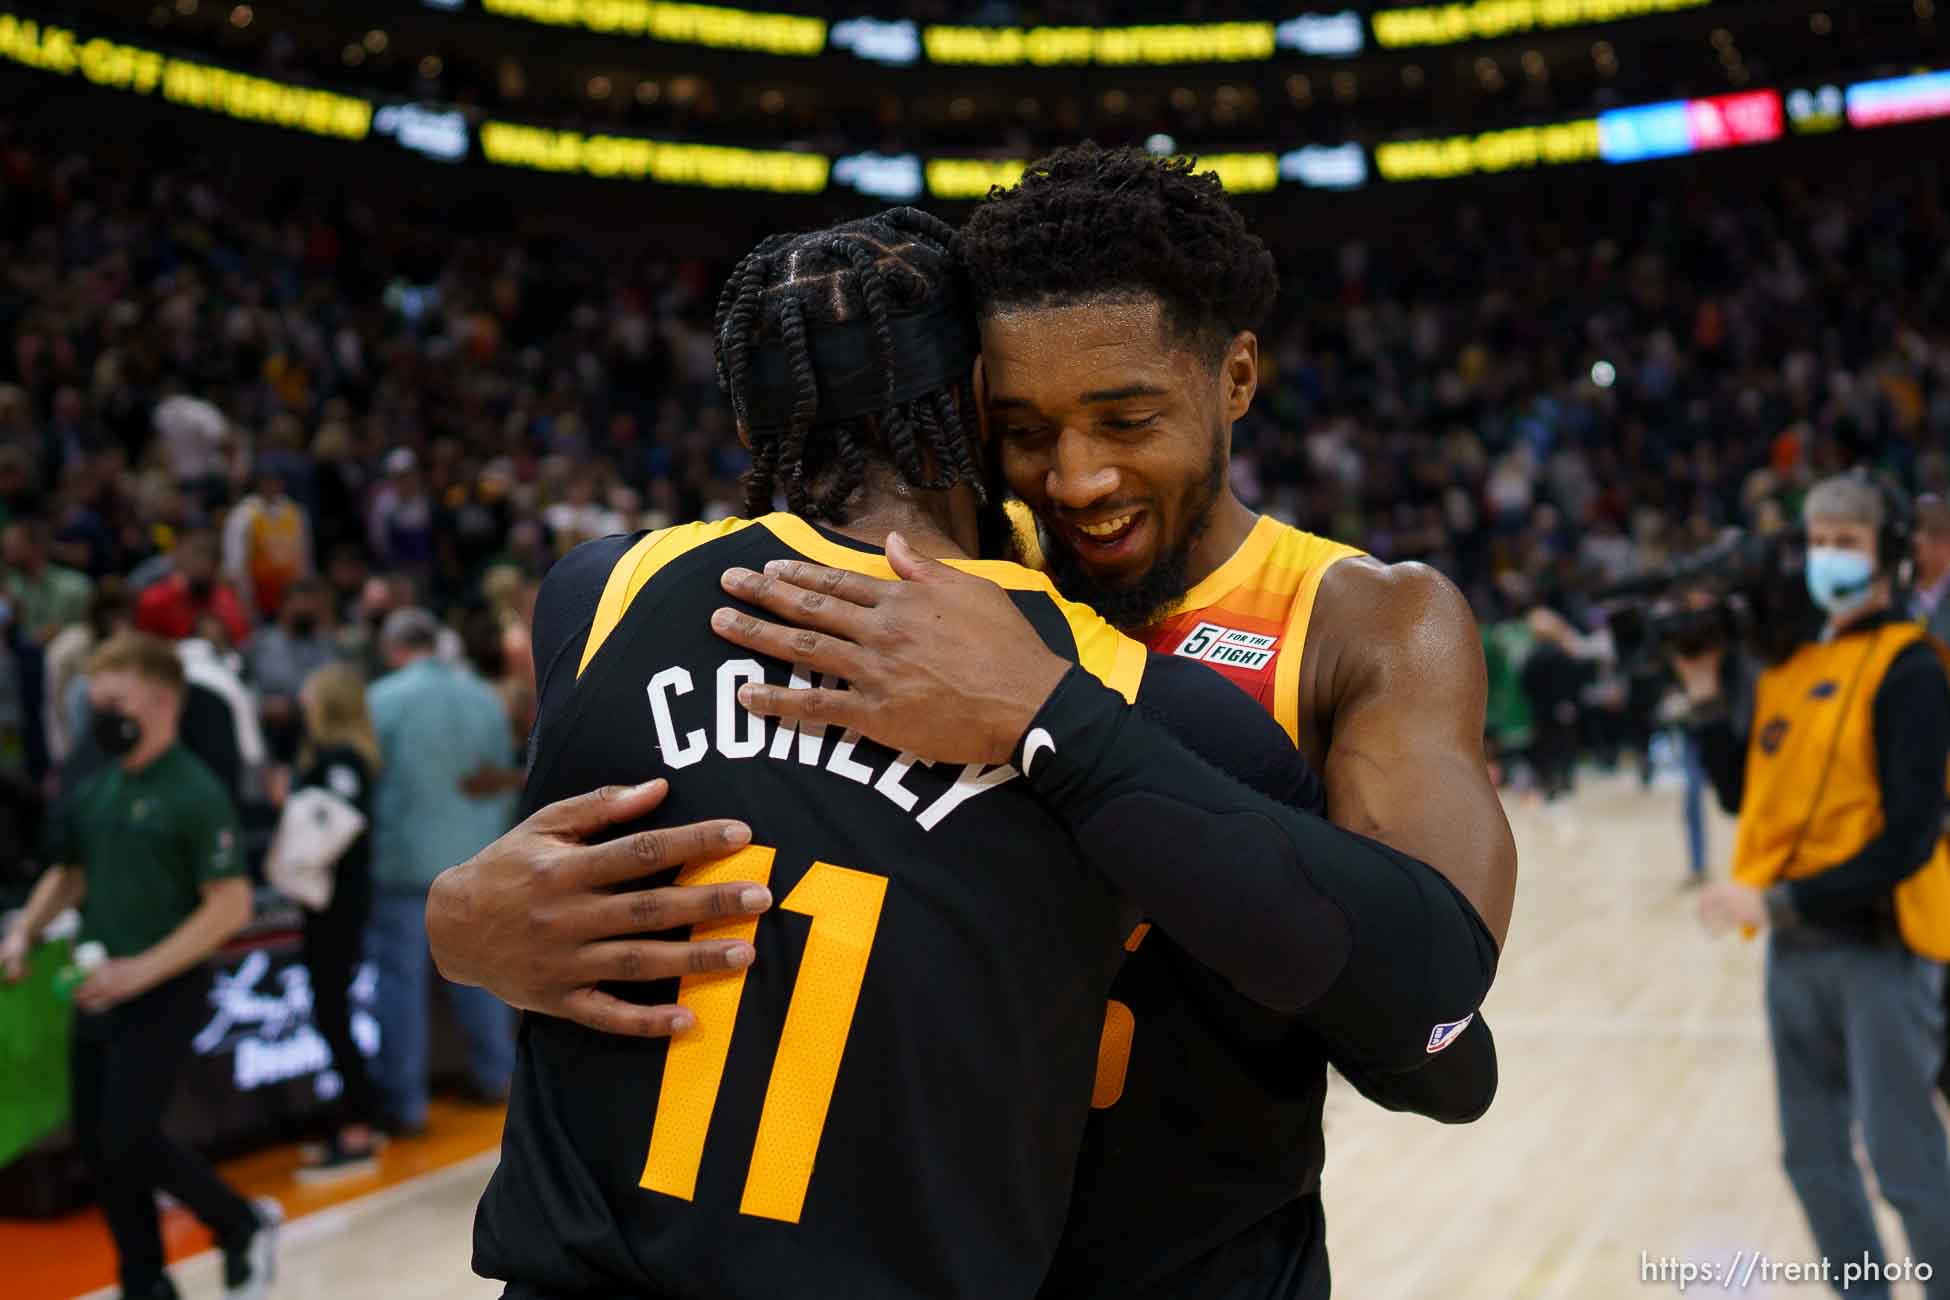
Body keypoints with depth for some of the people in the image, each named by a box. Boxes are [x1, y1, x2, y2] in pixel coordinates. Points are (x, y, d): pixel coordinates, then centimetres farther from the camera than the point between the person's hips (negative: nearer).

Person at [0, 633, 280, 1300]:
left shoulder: (194, 794, -14)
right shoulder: (95, 789, 7)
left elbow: (230, 905, -18)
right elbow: (69, 871, 22)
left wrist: (143, 970, -22)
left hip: (162, 995, -7)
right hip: (96, 990, 7)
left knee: (128, 1140, -11)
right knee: (96, 1144, 9)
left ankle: (244, 1226, 12)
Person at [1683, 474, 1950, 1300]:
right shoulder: (1790, 662, 10)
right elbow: (1742, 795, 12)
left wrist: (1777, 900, -21)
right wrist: (1705, 697, 1)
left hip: (1880, 947, -7)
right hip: (1796, 948, 7)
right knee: (1813, 1157, 15)